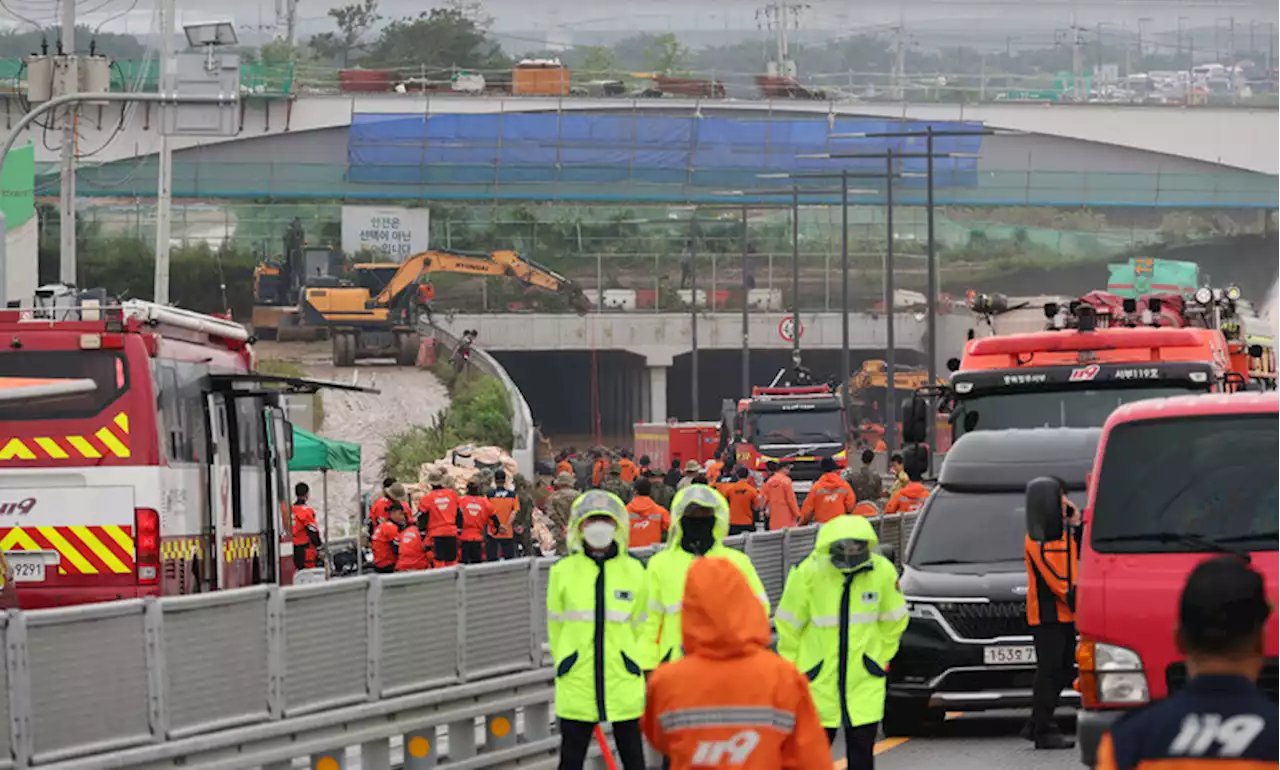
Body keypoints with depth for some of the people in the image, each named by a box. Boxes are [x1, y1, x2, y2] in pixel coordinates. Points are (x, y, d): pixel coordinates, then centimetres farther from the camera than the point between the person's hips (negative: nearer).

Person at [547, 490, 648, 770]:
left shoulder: (633, 571, 2)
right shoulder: (563, 571, 0)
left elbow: (639, 626, 10)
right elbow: (556, 626, 9)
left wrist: (631, 662, 11)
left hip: (623, 682, 0)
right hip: (576, 683, 0)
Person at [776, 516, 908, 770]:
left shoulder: (883, 572, -9)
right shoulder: (807, 573, -16)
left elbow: (894, 620, 10)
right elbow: (788, 625, -3)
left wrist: (881, 656, 10)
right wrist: (792, 667, 3)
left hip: (865, 682, 1)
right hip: (819, 680, -1)